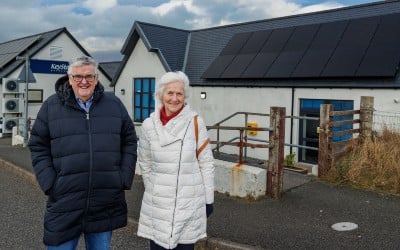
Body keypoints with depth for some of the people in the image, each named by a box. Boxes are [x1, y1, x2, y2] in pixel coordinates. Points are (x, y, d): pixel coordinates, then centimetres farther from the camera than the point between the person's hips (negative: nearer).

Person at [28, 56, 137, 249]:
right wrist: (49, 184, -5)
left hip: (107, 203, 2)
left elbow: (129, 142, 9)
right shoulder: (51, 106, 2)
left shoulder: (114, 104, 6)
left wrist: (125, 177, 1)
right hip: (64, 203, -1)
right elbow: (38, 147, 4)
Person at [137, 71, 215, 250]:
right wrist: (154, 190, 11)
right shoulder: (149, 124, -2)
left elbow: (206, 162, -3)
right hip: (158, 202, 2)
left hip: (189, 201, -1)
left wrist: (208, 199, 0)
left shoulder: (195, 122, -8)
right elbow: (144, 163, 9)